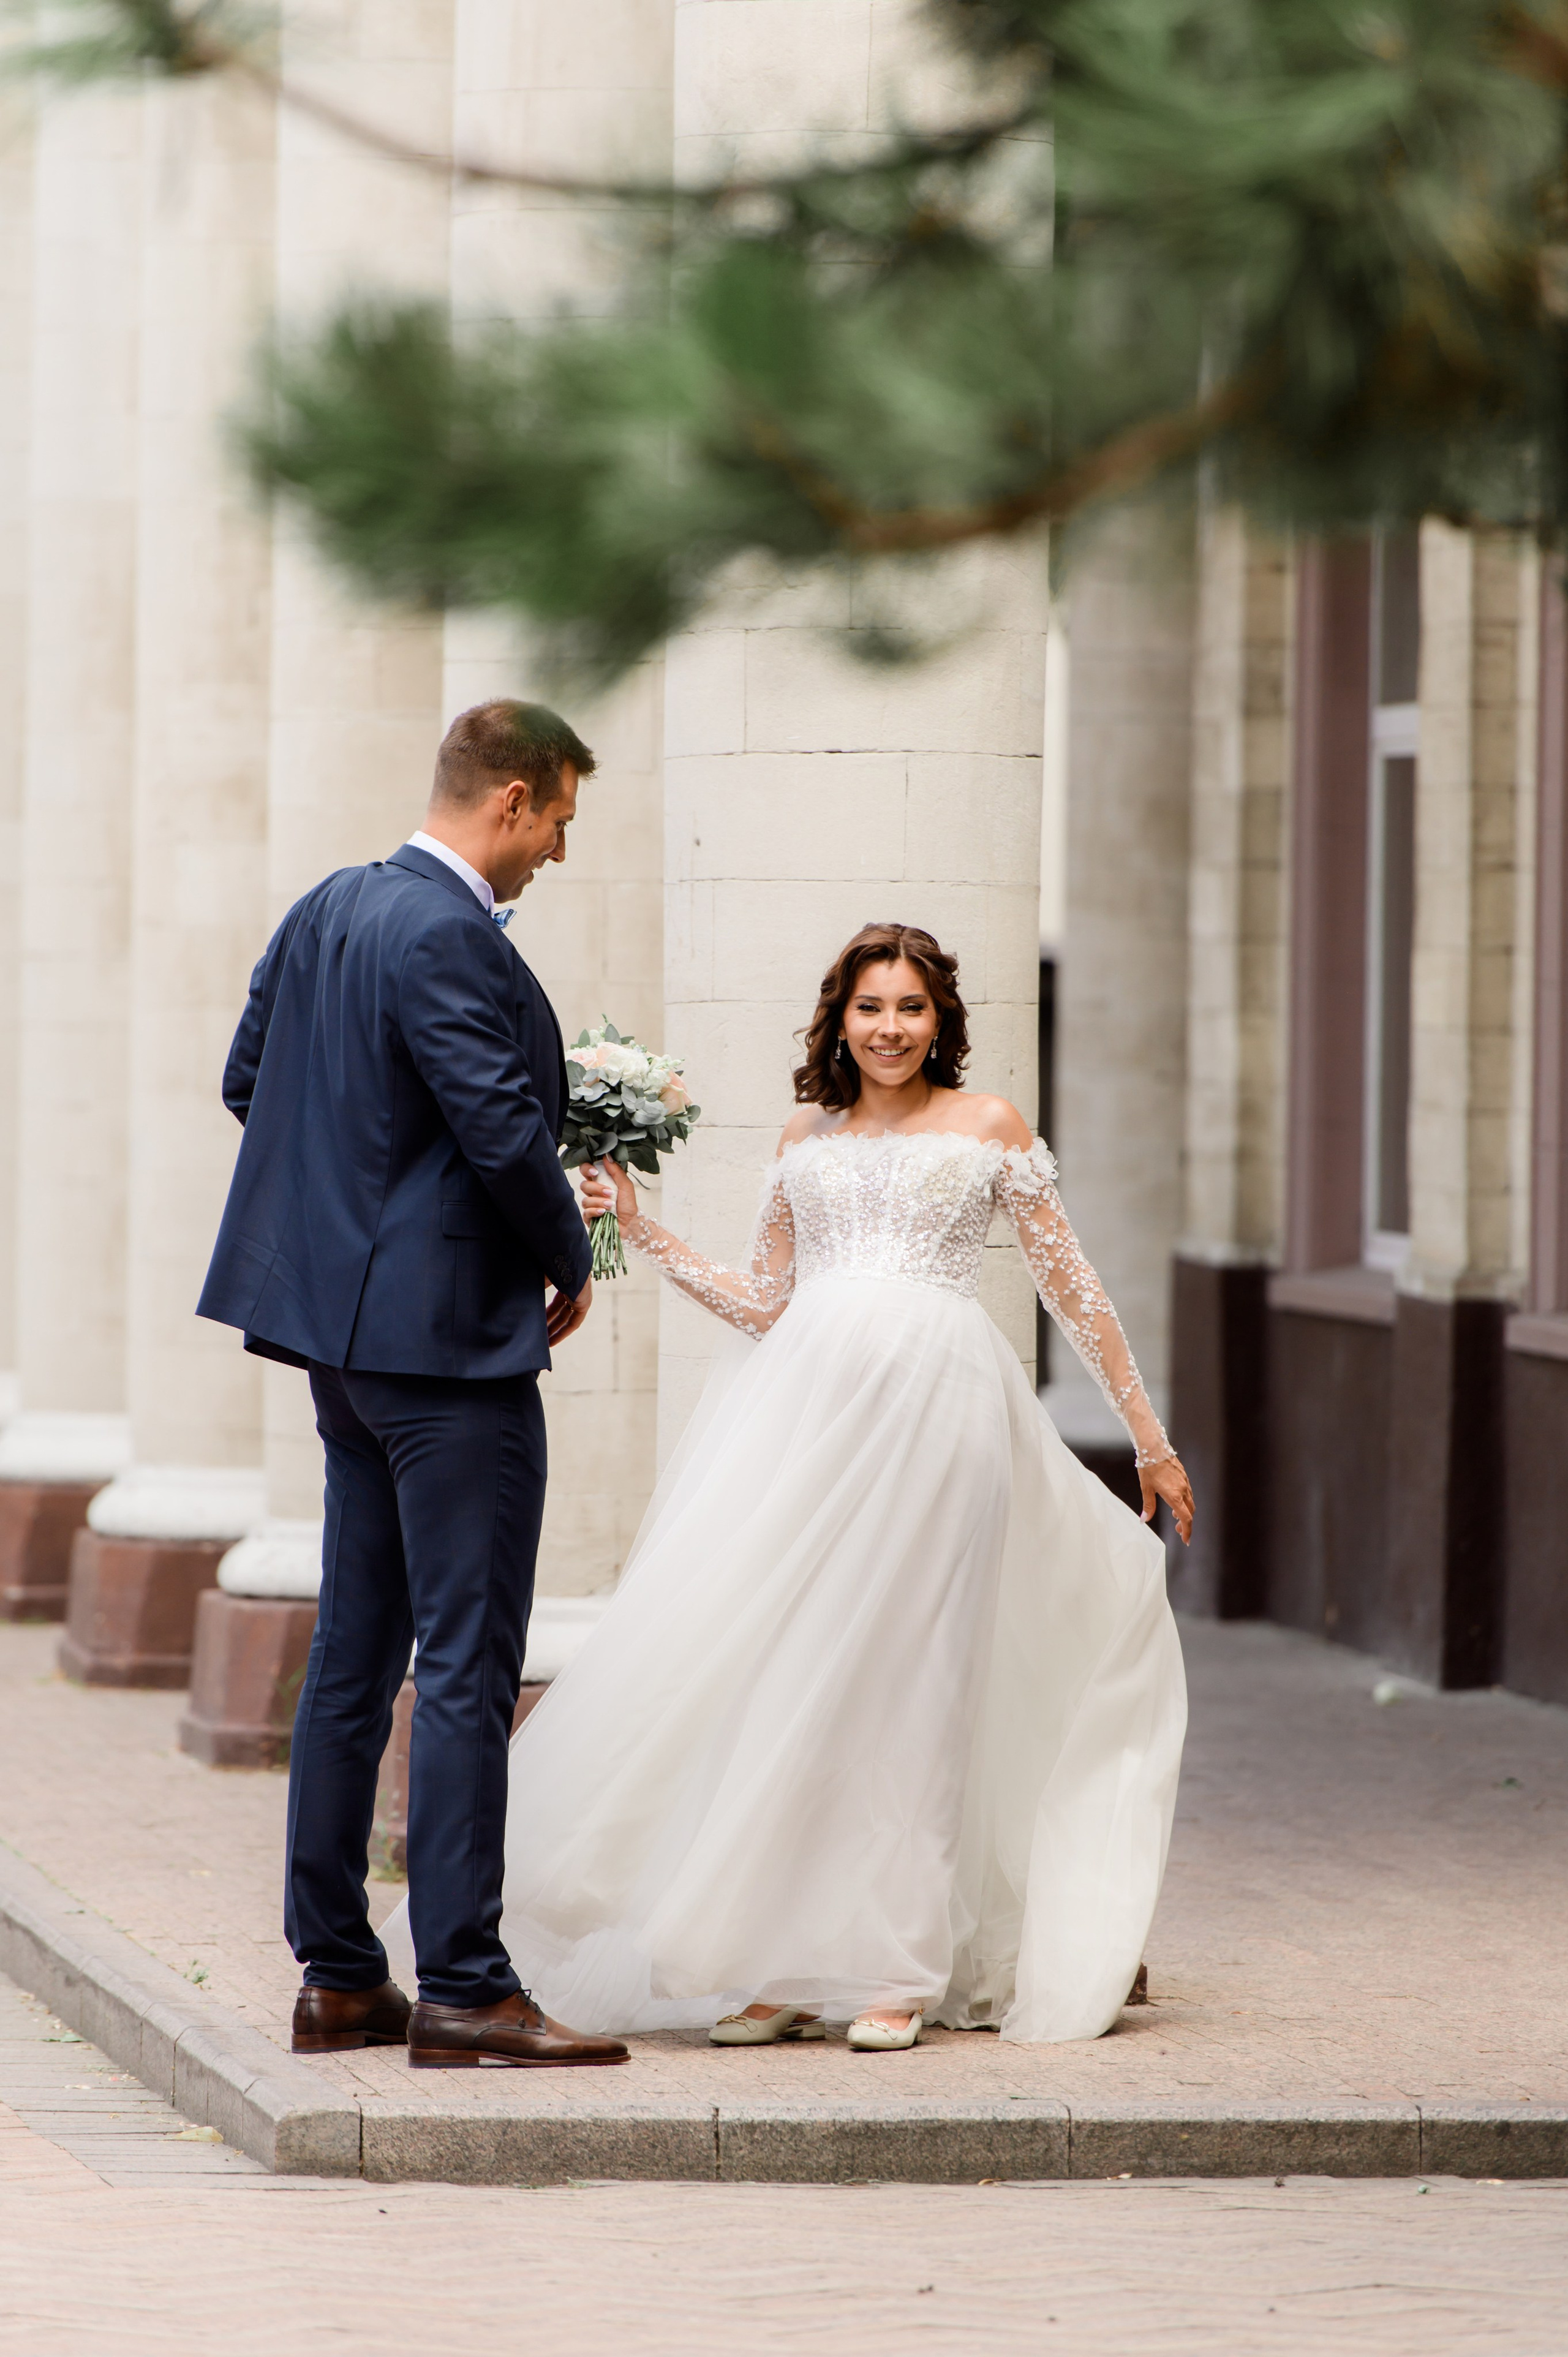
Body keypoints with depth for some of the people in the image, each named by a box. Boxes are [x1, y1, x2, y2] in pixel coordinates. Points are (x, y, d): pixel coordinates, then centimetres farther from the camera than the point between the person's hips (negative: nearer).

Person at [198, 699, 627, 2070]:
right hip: (448, 1335, -10)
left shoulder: (327, 911, 10)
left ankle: (339, 1979, 16)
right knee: (469, 1665, -7)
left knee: (355, 1658, 12)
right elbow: (507, 1134, -22)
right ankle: (463, 1991, -8)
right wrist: (570, 1262, -5)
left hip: (342, 1327, 10)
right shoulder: (447, 940, -18)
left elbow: (248, 1080, 18)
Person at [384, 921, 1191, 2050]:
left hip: (936, 1401, -3)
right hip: (805, 1397, 3)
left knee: (902, 1670, -5)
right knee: (773, 1655, -7)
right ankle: (780, 1966, -3)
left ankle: (894, 1972, -2)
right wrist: (644, 1231, 12)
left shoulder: (990, 1127, 10)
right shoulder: (806, 1134, 18)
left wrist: (1150, 1435, 14)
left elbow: (1072, 1284, 12)